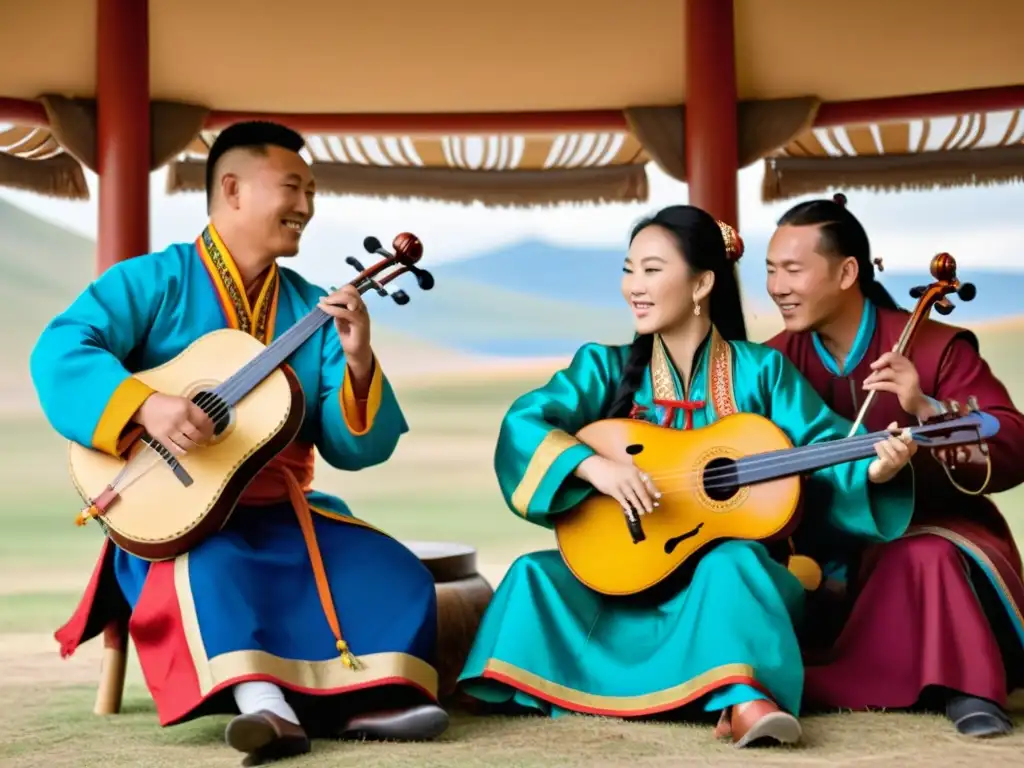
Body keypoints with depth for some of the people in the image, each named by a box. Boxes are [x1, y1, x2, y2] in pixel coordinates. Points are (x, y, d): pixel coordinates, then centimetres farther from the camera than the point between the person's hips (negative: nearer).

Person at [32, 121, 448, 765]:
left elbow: (354, 449, 3)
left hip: (281, 513, 5)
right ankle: (262, 704, -49)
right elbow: (59, 351, -18)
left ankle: (362, 698, -24)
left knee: (396, 573, -15)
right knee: (211, 568, -37)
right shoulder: (154, 280, -2)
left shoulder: (312, 309, 8)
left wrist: (357, 363, -16)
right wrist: (146, 403, -34)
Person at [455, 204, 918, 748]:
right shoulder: (606, 367, 3)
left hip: (737, 566, -2)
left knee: (728, 564, -35)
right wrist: (593, 465, -30)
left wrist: (873, 469, -29)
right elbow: (524, 422, -12)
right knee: (537, 575, -20)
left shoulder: (760, 369, 1)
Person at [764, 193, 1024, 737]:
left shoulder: (936, 347, -11)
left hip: (926, 532, -4)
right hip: (831, 550, 4)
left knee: (928, 559, -36)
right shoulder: (776, 361, 0)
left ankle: (964, 690, -22)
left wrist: (927, 409, -33)